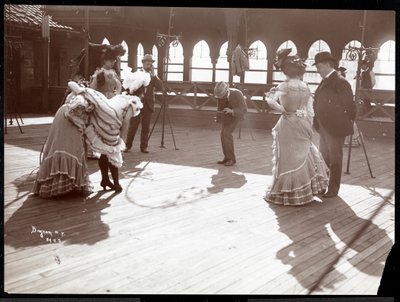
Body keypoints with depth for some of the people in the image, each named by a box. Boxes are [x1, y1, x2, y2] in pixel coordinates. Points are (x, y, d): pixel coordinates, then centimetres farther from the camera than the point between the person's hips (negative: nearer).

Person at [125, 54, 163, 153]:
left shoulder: (153, 76, 10)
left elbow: (160, 87, -6)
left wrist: (154, 75, -11)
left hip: (148, 104, 2)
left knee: (146, 127, 3)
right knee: (133, 126, -1)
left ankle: (143, 147, 9)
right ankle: (128, 146, 7)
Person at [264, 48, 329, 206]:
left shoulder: (283, 87, -10)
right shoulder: (305, 87, 2)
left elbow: (270, 101, -21)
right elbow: (310, 111, 4)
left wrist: (282, 110, -7)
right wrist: (309, 128, 13)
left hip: (287, 126, -4)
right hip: (302, 125, 4)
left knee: (287, 159, 3)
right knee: (302, 157, 17)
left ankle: (286, 193, 11)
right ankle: (302, 191, 27)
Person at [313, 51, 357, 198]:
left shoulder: (340, 82, -16)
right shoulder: (325, 82, 11)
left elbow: (349, 104, -14)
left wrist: (350, 122, -8)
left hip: (335, 128, -9)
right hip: (324, 128, 9)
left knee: (335, 158, 2)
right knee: (323, 157, 17)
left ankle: (333, 189, 12)